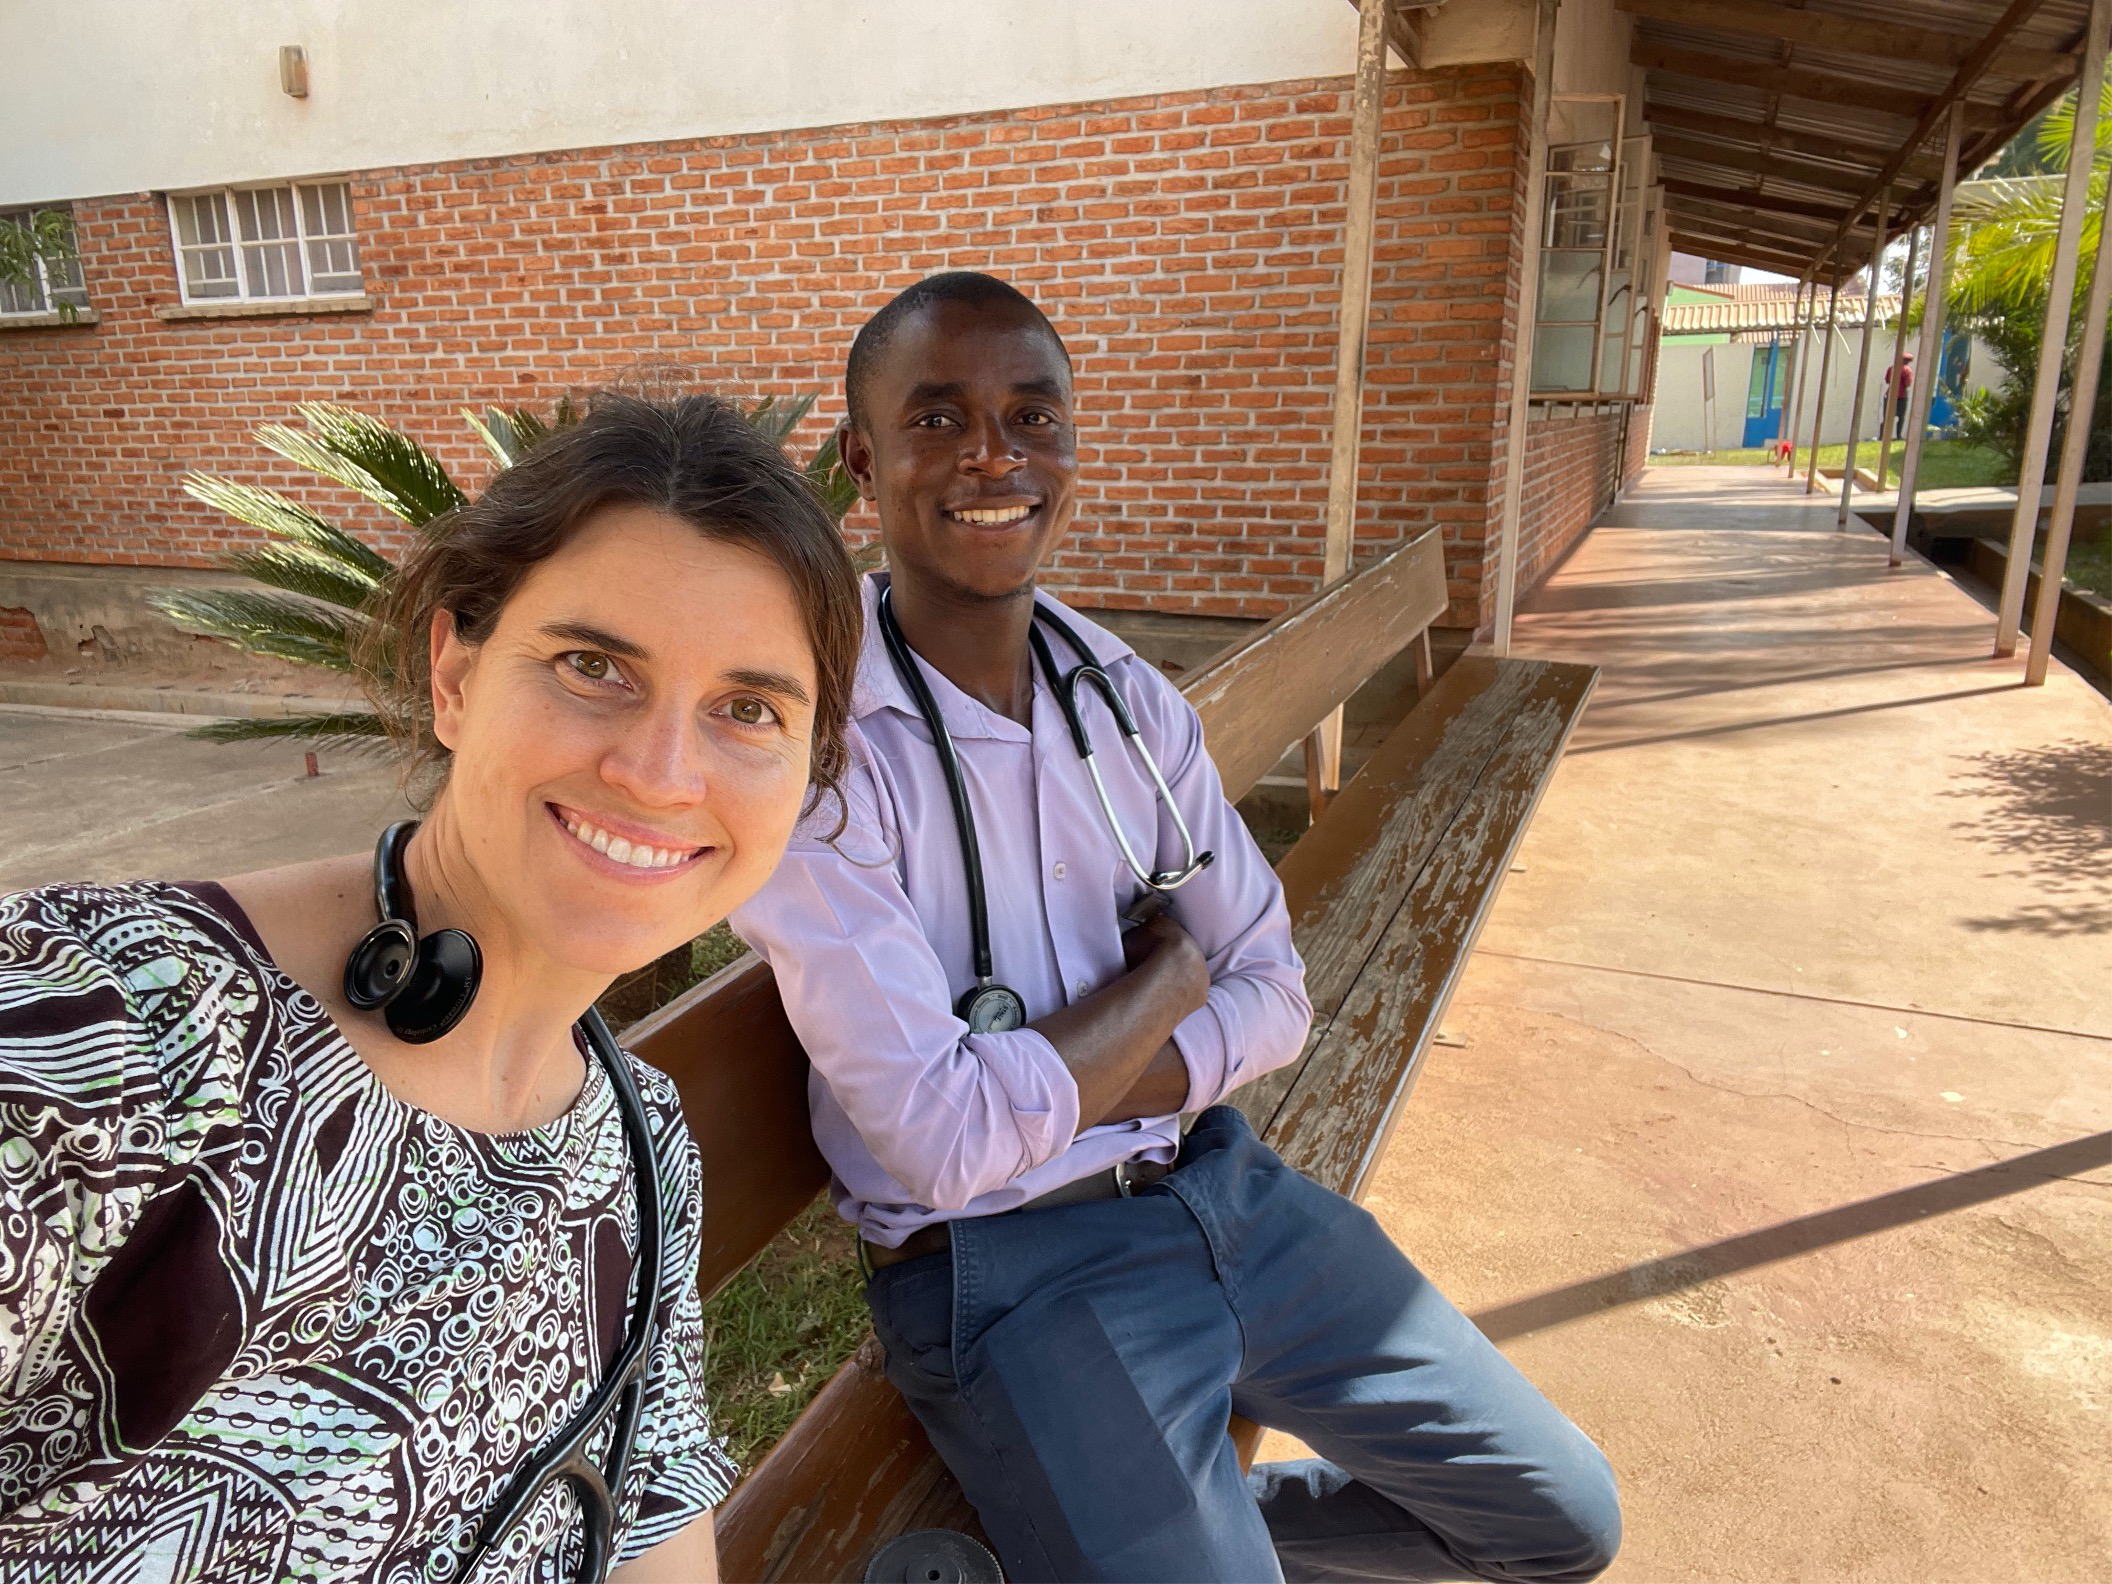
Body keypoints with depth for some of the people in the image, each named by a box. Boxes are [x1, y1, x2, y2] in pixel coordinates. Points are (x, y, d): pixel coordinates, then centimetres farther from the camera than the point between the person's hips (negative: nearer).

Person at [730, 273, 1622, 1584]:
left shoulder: (1132, 696, 2)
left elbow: (1275, 994, 2)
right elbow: (948, 1141, -22)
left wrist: (1079, 1083, -15)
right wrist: (1167, 970, -9)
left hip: (1221, 1183, 6)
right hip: (1006, 1270, -5)